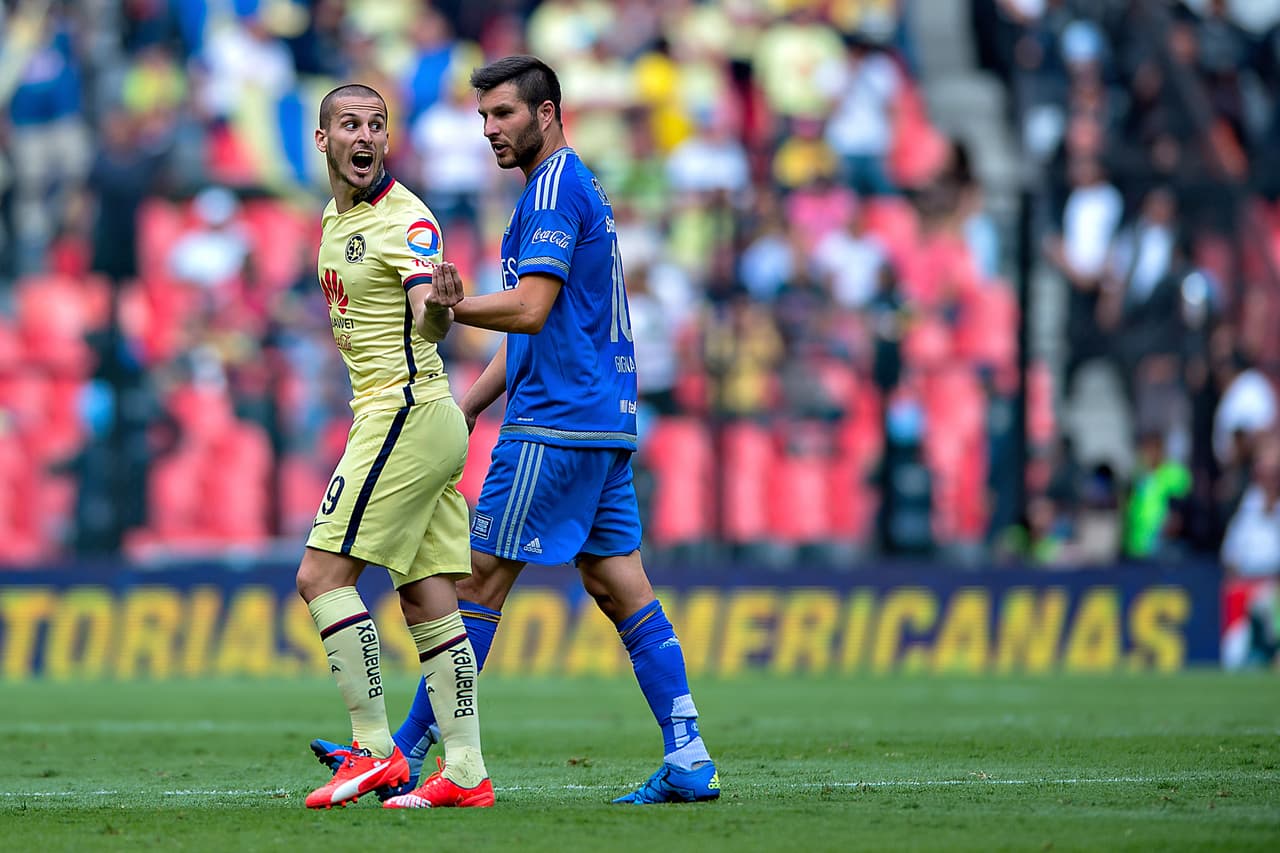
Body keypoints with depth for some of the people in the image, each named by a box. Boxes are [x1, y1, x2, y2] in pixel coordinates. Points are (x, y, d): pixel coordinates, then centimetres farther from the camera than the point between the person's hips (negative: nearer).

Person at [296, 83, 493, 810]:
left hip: (408, 413, -9)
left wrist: (438, 305, -51)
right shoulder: (336, 219, 15)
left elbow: (429, 317, -31)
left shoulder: (406, 219, -13)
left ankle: (375, 750, -10)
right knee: (428, 602, 5)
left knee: (323, 575, -11)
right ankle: (466, 772, 3)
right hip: (387, 414, 9)